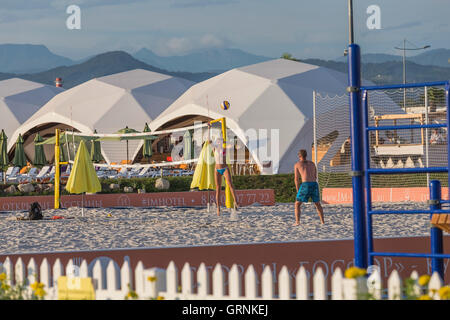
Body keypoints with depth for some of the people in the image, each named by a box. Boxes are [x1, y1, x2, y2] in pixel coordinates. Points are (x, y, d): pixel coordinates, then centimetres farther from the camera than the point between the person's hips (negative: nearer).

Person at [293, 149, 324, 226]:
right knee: (317, 204, 24)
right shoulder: (312, 163, 23)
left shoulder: (297, 164, 12)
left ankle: (297, 222, -8)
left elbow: (296, 179, 10)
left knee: (297, 204, 6)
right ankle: (322, 221, 19)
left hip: (305, 185, -4)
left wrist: (298, 190, 19)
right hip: (314, 185, 4)